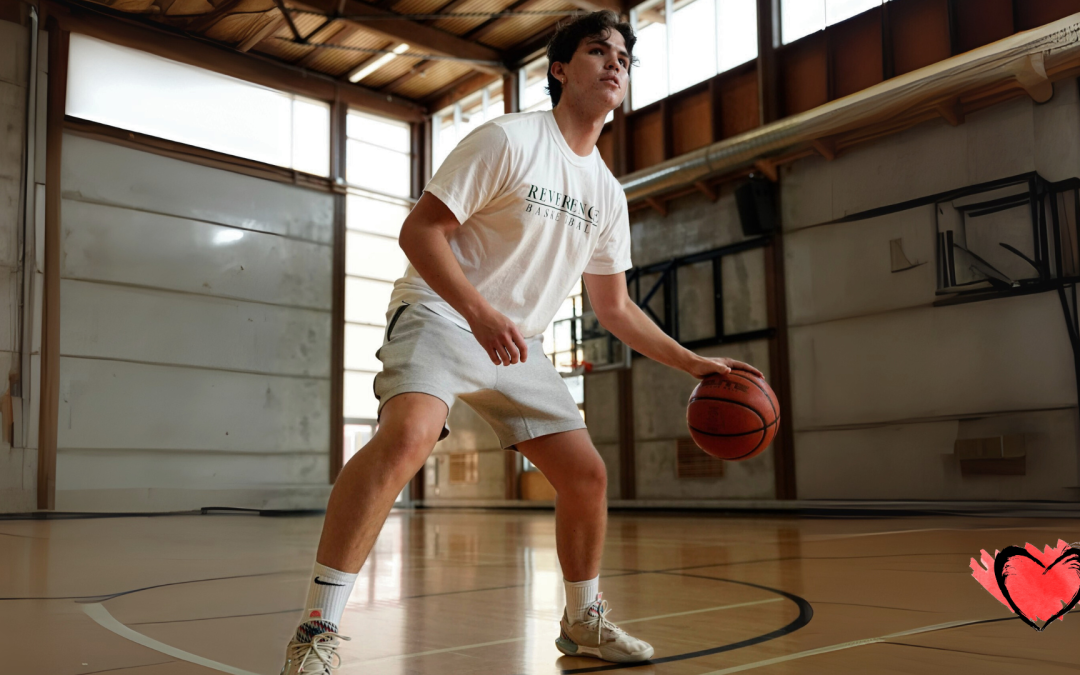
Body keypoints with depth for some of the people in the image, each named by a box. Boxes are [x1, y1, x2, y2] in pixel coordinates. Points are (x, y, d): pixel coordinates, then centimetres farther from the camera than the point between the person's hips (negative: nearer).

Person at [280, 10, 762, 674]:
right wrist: (481, 313, -30)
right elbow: (420, 229, -16)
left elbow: (614, 306, 16)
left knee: (588, 475, 4)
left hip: (519, 345, 7)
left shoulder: (608, 194, 10)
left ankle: (584, 621, 26)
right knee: (408, 434, -34)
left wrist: (695, 362, 10)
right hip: (441, 315, -7)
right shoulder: (509, 139, -11)